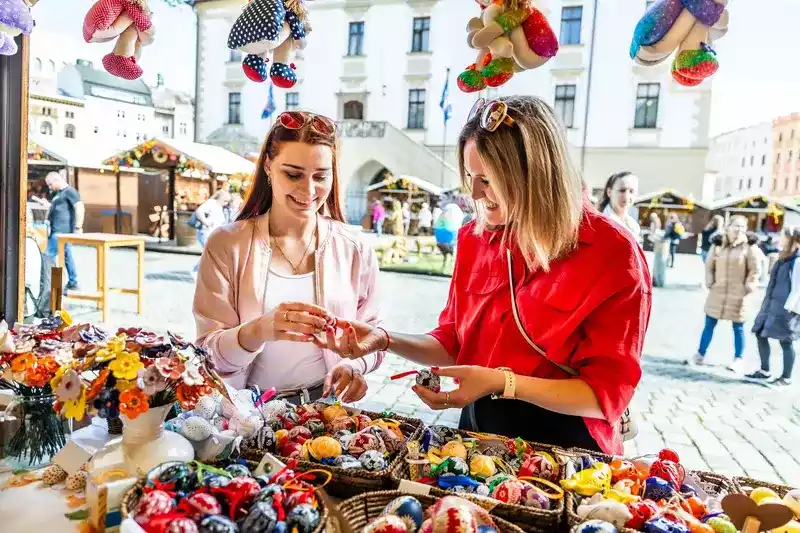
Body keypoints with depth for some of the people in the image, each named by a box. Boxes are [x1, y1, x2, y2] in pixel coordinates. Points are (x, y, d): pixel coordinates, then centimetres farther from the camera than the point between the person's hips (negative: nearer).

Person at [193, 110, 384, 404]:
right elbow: (208, 355, -9)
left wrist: (355, 365, -15)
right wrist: (258, 331, -28)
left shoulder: (356, 251, 4)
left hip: (327, 405, 2)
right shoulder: (226, 246, -3)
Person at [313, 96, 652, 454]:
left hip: (563, 449, -2)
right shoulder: (475, 237, 1)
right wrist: (385, 340, -7)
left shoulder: (613, 254, -14)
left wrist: (502, 382, -26)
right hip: (478, 431, 3)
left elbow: (608, 394, -14)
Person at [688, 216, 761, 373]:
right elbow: (709, 266, 10)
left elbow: (755, 270, -4)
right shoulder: (718, 245, 1)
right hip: (717, 292, 3)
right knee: (709, 324, 10)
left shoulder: (749, 247, -8)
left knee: (738, 328, 7)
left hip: (738, 295, -3)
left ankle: (738, 359, 20)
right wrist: (710, 283, 3)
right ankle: (700, 355, 20)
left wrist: (748, 288, -8)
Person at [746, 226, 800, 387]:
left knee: (786, 342, 3)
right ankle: (764, 372, 24)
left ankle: (786, 378, 18)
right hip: (772, 306, 9)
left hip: (785, 309, -9)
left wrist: (786, 310, -16)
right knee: (760, 335, 11)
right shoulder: (784, 258, 12)